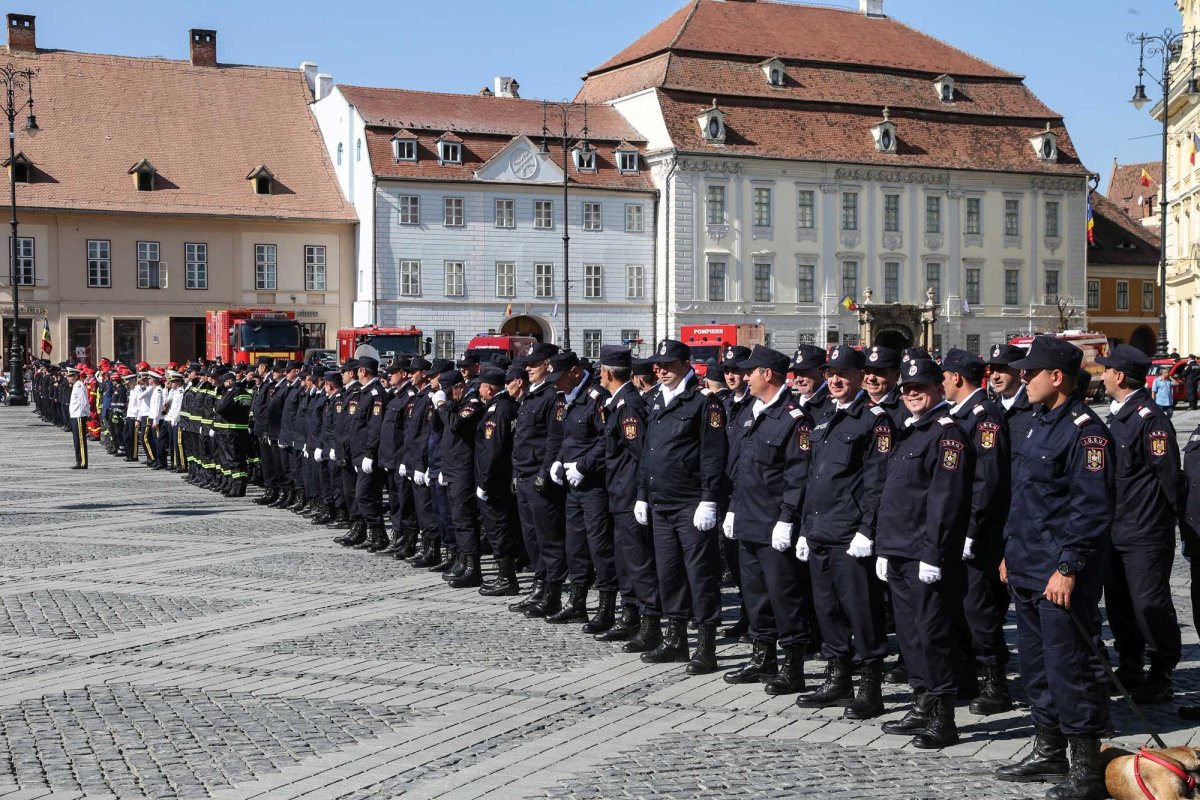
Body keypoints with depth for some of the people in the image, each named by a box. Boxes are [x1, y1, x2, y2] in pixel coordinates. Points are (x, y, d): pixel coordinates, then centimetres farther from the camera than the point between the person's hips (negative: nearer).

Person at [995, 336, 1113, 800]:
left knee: (1070, 669, -4)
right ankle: (1049, 755, 29)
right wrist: (1010, 552, 20)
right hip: (1028, 570, 10)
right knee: (1035, 665, 17)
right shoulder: (1040, 423, 15)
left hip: (1061, 575, -10)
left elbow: (1092, 509, -20)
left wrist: (1068, 568, -22)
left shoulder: (1085, 430, -15)